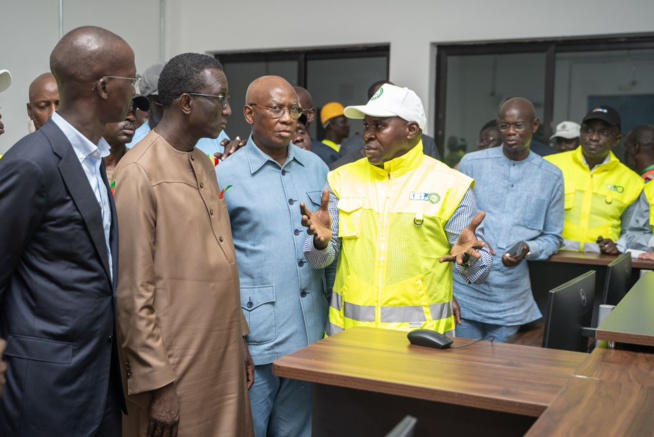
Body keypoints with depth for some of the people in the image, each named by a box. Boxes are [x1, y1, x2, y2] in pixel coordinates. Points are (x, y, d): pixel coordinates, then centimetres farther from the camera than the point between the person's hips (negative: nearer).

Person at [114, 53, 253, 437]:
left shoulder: (205, 165, 10)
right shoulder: (139, 173, -16)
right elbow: (132, 290, -16)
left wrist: (239, 340, 14)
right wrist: (157, 382, -15)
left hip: (223, 357, 8)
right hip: (175, 364, -7)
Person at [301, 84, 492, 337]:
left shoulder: (449, 185, -5)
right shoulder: (343, 178, 4)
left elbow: (479, 271, -3)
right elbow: (319, 260, 5)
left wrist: (467, 257, -25)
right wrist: (322, 241, -17)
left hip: (421, 334, -2)